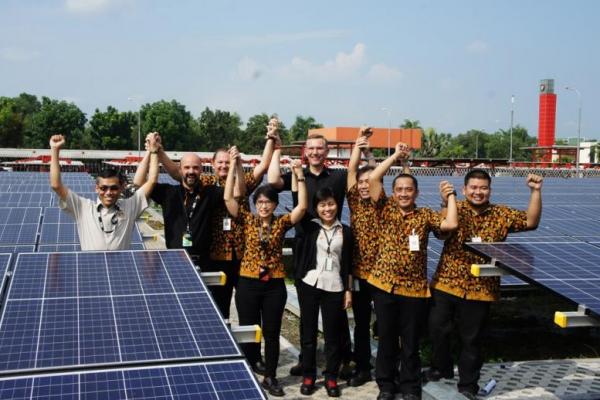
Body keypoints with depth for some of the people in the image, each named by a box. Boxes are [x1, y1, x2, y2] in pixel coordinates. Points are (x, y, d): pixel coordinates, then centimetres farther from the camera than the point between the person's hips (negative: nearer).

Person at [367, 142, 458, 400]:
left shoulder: (425, 215, 4)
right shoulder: (386, 210, 2)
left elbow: (451, 225, -11)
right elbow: (373, 179, -8)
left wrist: (450, 196, -2)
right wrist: (395, 155, -3)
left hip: (415, 288, 0)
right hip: (384, 284, 0)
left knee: (411, 341, 10)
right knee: (386, 338, 11)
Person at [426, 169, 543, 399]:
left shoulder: (501, 214, 2)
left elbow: (531, 222, -3)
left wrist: (536, 192, -13)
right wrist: (446, 203, -34)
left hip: (480, 290, 0)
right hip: (445, 283, 0)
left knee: (471, 339, 10)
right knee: (437, 330, 10)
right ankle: (441, 369, 36)